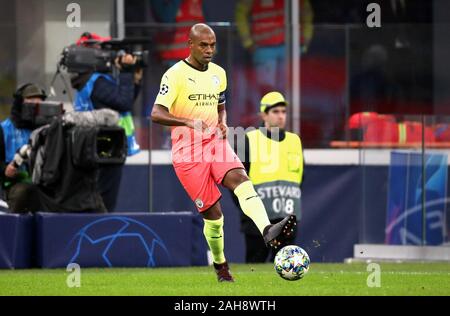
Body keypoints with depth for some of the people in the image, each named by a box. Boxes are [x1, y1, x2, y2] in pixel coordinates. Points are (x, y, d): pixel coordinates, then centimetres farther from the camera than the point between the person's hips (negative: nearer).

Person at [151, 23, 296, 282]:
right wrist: (189, 122, -32)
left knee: (240, 178, -26)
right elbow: (156, 114, -16)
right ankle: (221, 266, 19)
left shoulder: (218, 73, 12)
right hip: (188, 151, -4)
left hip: (215, 142, 4)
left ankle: (268, 232, -48)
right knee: (213, 211, -5)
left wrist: (223, 123, 5)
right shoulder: (175, 75, -8)